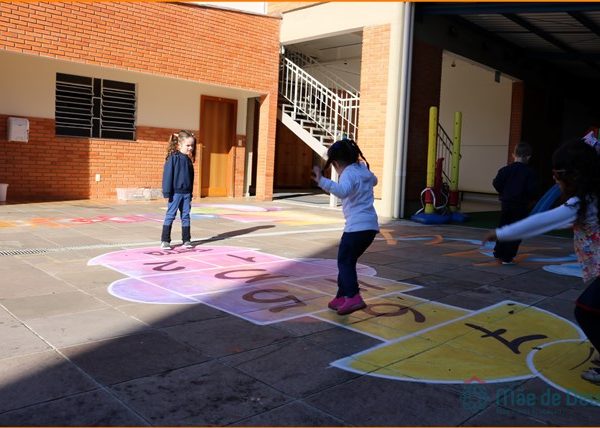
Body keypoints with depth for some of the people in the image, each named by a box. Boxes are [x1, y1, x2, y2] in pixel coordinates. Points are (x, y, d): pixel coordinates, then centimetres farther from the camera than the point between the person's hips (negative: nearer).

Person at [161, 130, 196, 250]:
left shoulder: (188, 159, 9)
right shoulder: (173, 157, -11)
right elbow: (167, 175, -13)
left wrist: (190, 193, 17)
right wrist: (167, 193, -16)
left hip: (186, 193, 6)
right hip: (176, 192, -6)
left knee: (186, 216, 10)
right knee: (170, 216, 1)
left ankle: (186, 240, 18)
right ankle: (165, 241, 7)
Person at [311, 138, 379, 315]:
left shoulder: (348, 173, -11)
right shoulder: (363, 169, 15)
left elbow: (343, 191, -34)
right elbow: (373, 180, 40)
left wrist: (322, 181, -40)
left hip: (357, 226, -9)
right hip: (371, 225, 9)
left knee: (345, 262, -2)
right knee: (348, 261, 17)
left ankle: (353, 297, -17)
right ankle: (342, 298, 21)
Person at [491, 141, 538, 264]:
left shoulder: (506, 169, -3)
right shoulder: (529, 173, -9)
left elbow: (496, 183, -7)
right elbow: (532, 190, -14)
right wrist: (527, 198, 6)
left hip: (506, 203, 3)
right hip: (521, 206, -3)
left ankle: (498, 252, 25)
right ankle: (507, 257, 1)